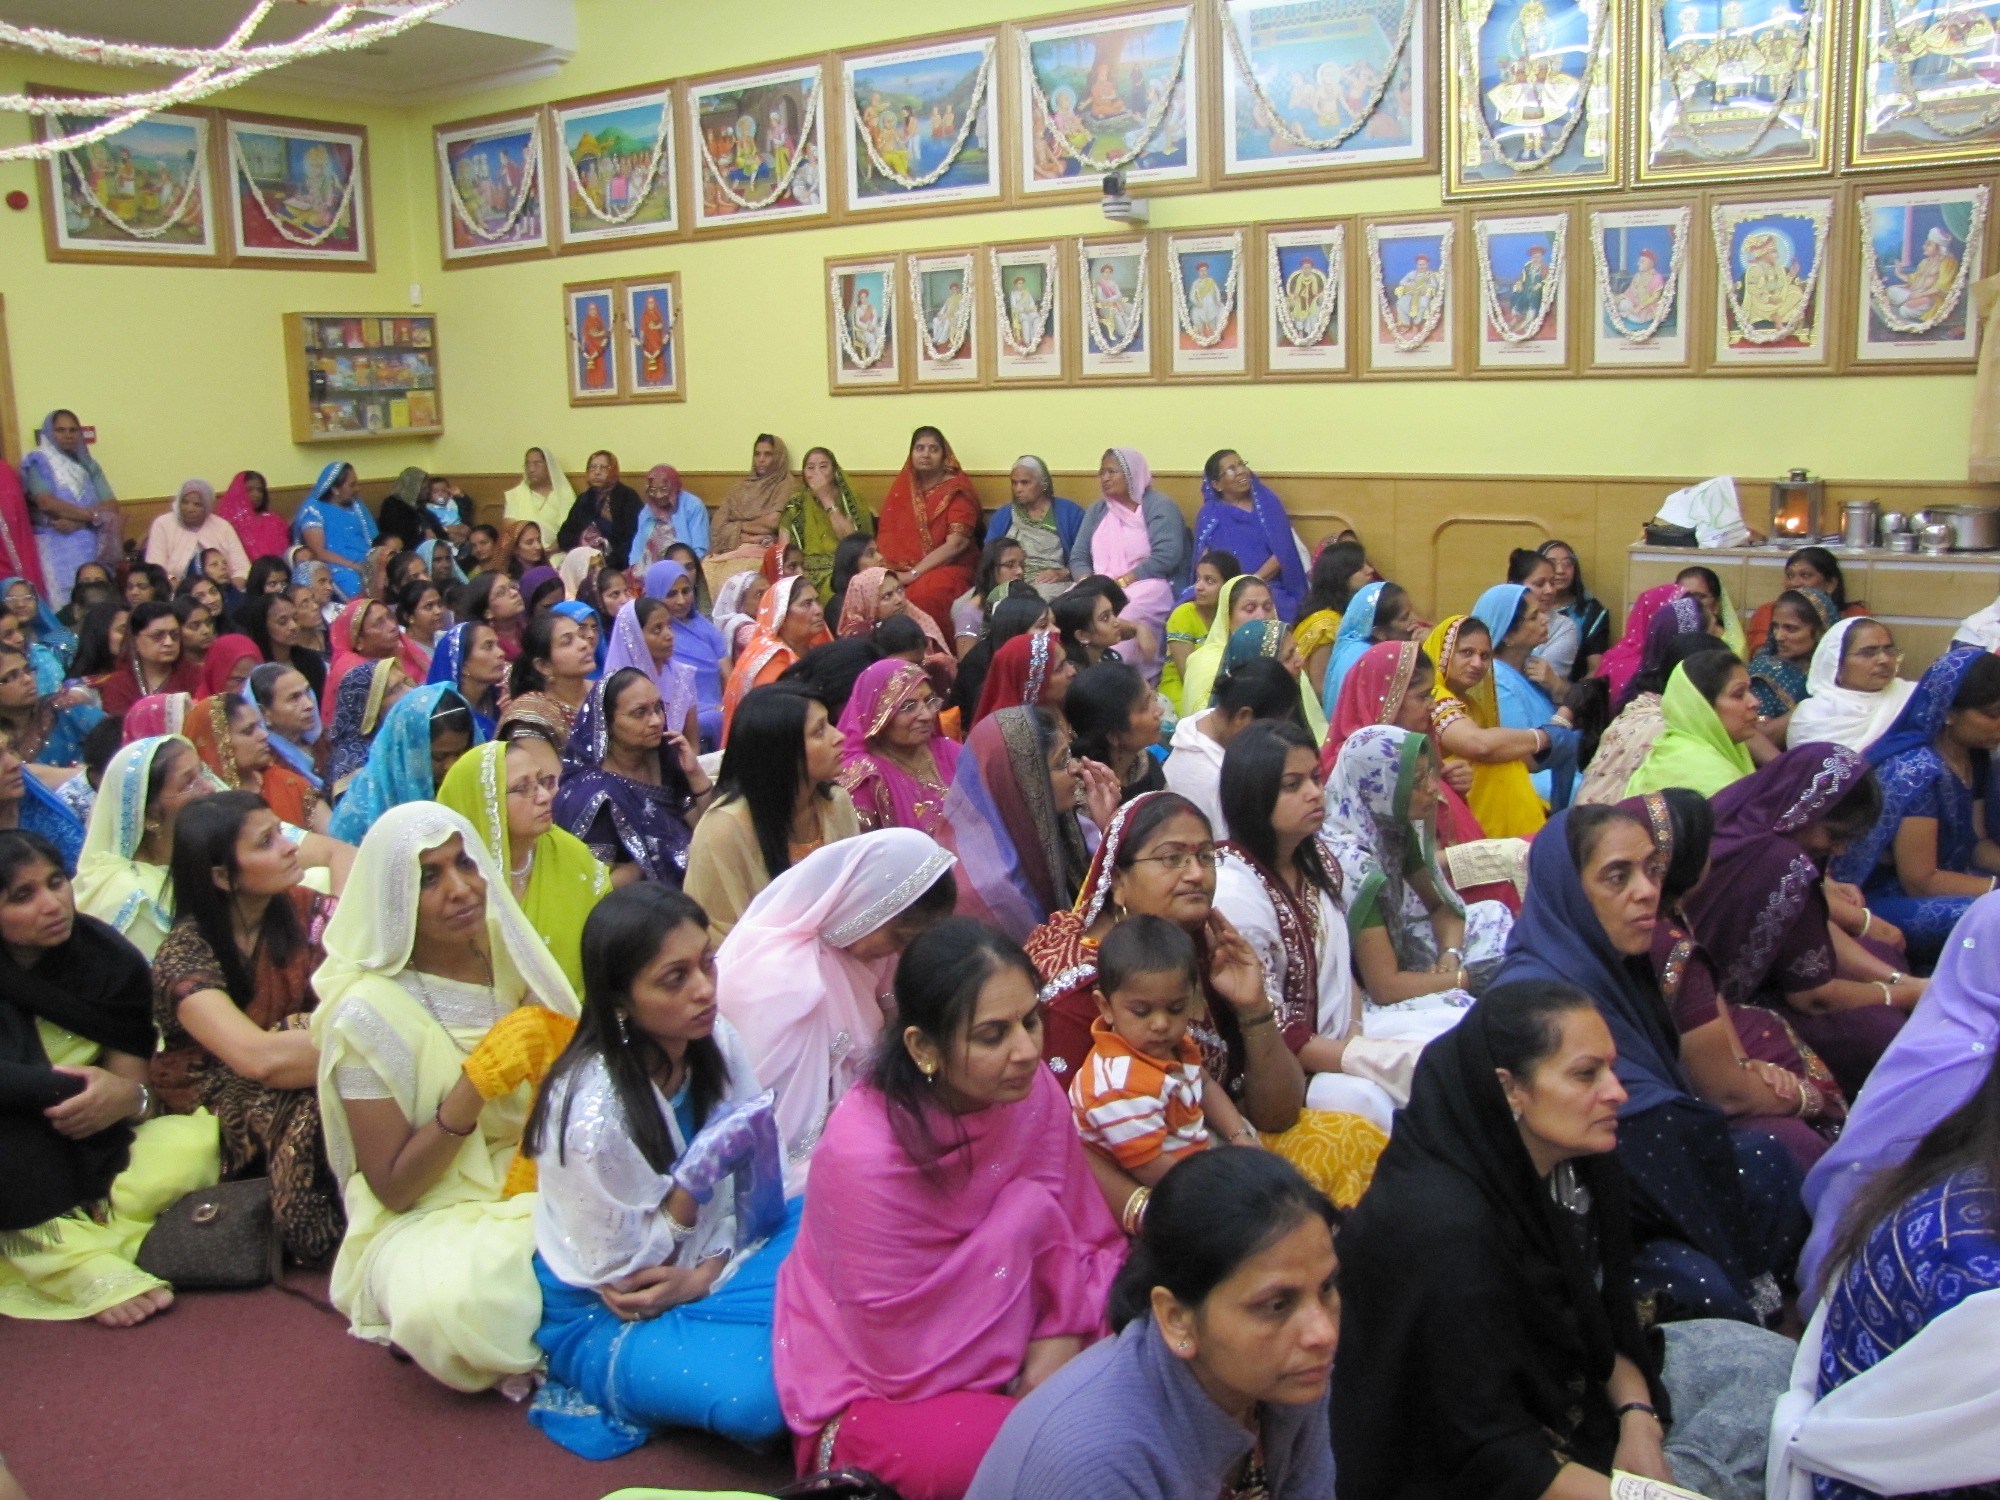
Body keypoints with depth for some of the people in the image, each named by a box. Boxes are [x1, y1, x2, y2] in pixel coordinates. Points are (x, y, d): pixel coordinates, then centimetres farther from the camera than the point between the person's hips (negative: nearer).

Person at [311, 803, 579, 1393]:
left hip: (540, 1190, 4)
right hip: (430, 1220, -4)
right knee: (457, 1308, -37)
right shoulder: (368, 1012, -14)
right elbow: (392, 1188, -13)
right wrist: (476, 1083, -24)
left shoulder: (508, 956, 0)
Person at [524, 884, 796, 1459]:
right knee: (759, 1394, -30)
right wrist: (697, 1177, -29)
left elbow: (751, 1185, -3)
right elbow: (619, 1269, -18)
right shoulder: (591, 1111, -29)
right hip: (606, 1314, -5)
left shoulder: (718, 1043, -11)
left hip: (709, 1257, 6)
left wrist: (705, 1275, -19)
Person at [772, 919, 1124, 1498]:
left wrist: (1061, 1338, -17)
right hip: (871, 1389, -5)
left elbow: (1088, 1236, -1)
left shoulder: (1031, 1089, -14)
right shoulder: (863, 1154, -30)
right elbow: (906, 1364, -23)